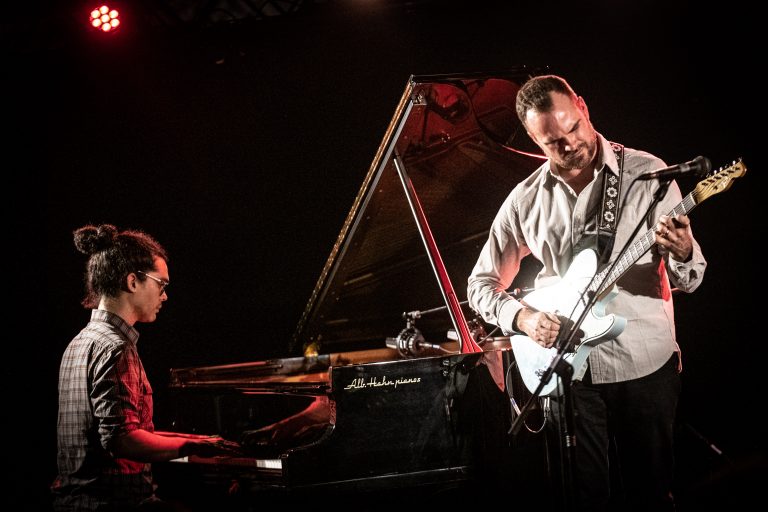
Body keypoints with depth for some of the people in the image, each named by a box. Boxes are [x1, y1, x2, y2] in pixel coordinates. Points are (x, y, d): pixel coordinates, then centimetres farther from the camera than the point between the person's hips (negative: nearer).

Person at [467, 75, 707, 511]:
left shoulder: (647, 174, -4)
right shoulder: (526, 201, 3)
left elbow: (688, 280, -4)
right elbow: (482, 284, 12)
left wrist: (682, 255, -27)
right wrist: (522, 316, -8)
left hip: (645, 365, -1)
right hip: (568, 370, 2)